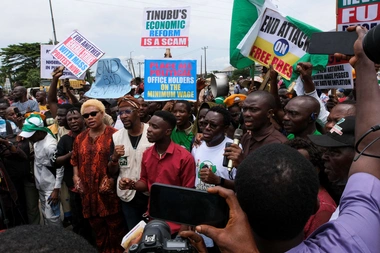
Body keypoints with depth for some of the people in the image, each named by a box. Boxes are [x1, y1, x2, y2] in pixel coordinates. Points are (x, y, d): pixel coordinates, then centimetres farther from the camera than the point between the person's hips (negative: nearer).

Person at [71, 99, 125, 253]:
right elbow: (75, 161, 19)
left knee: (115, 228, 6)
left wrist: (112, 179, -17)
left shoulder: (114, 135, -8)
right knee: (97, 229, 18)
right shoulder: (80, 138, 11)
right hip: (89, 192, 5)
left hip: (110, 192, -5)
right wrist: (76, 177, 4)